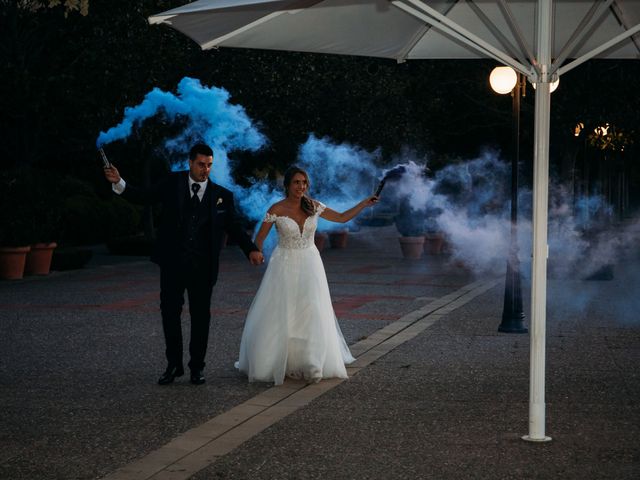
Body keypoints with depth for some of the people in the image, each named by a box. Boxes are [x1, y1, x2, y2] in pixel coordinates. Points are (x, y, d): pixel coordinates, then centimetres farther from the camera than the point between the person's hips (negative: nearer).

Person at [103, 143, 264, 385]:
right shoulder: (172, 183, 3)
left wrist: (251, 249, -7)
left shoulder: (222, 195, 2)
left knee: (201, 315, 6)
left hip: (202, 266, 0)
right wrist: (119, 183, -9)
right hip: (172, 263, 0)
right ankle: (173, 364, 16)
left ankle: (197, 367, 19)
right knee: (170, 312, 3)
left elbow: (234, 226, 5)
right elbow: (145, 196, 4)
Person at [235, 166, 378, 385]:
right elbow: (260, 238, 0)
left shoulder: (313, 206, 0)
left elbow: (342, 218, 8)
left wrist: (364, 204, 1)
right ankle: (276, 362, 18)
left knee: (312, 315, -2)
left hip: (309, 265, 2)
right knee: (279, 316, 1)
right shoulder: (276, 209, -9)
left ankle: (311, 366, 8)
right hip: (285, 266, -2)